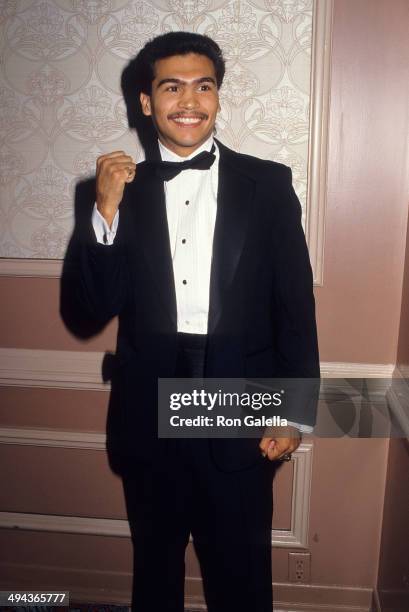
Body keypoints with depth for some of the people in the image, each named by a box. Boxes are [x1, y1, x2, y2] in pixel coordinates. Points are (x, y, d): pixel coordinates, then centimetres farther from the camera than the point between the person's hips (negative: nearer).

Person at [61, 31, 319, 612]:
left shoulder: (267, 184, -3)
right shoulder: (124, 187, 1)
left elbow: (295, 303, -2)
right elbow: (91, 307, -5)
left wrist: (297, 411, -3)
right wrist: (107, 210, -17)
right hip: (149, 412, 2)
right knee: (155, 565, 24)